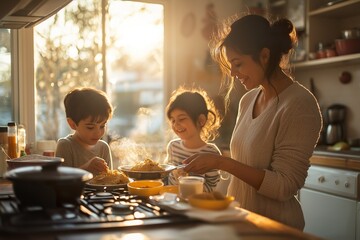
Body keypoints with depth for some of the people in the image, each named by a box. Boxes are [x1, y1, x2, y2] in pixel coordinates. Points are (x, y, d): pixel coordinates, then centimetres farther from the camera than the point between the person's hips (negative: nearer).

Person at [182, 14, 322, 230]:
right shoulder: (248, 100, 3)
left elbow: (284, 187, -22)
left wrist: (222, 162, -25)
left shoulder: (299, 105, -19)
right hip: (238, 220, 7)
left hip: (274, 223, -7)